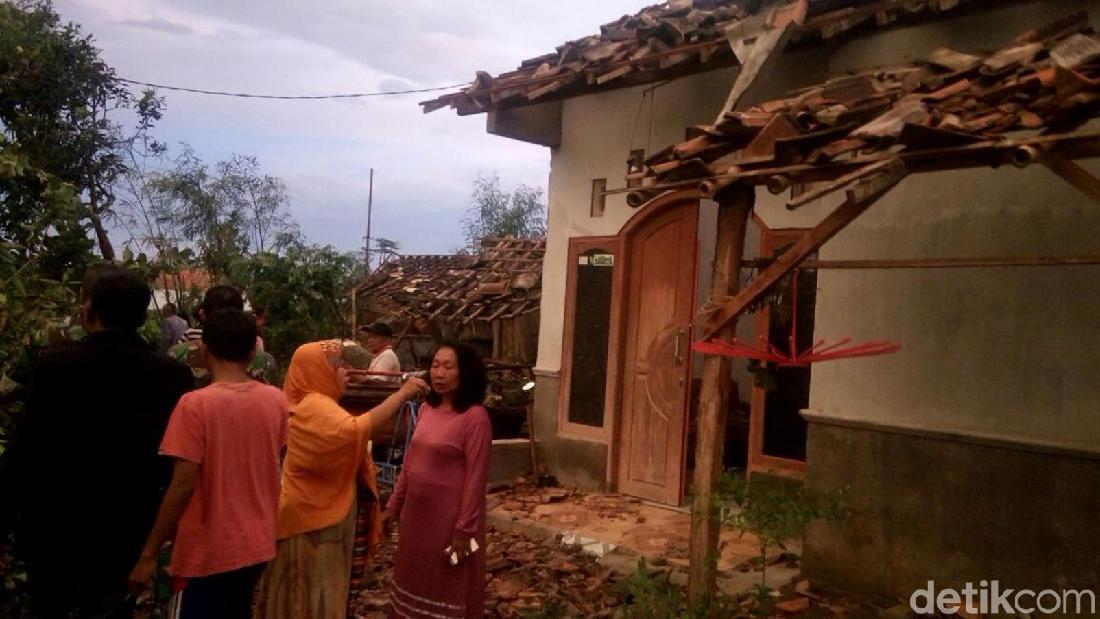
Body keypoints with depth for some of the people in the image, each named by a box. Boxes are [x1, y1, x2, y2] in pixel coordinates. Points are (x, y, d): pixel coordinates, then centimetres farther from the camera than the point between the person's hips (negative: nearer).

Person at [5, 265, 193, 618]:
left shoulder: (55, 366, -17)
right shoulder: (173, 374, -11)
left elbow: (26, 451, -12)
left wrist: (18, 514, 4)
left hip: (55, 526, -1)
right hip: (127, 529, 2)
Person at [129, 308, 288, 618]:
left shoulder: (195, 404, -17)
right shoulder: (276, 400, -2)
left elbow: (183, 485, -19)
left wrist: (149, 553, -12)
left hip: (208, 552, -5)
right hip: (257, 545, 5)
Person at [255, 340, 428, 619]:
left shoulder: (314, 404, 13)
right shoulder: (316, 406, -22)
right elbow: (355, 429, -41)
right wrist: (402, 394, -37)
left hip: (315, 510, 10)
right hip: (314, 516, -10)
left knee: (305, 590, 19)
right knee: (315, 591, 0)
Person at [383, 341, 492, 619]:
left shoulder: (475, 417, -17)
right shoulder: (427, 409, 5)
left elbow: (475, 478, -17)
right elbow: (410, 462, 11)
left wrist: (465, 529, -18)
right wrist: (393, 505, 12)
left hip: (449, 518, -7)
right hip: (416, 513, 7)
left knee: (448, 591, 8)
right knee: (416, 582, 20)